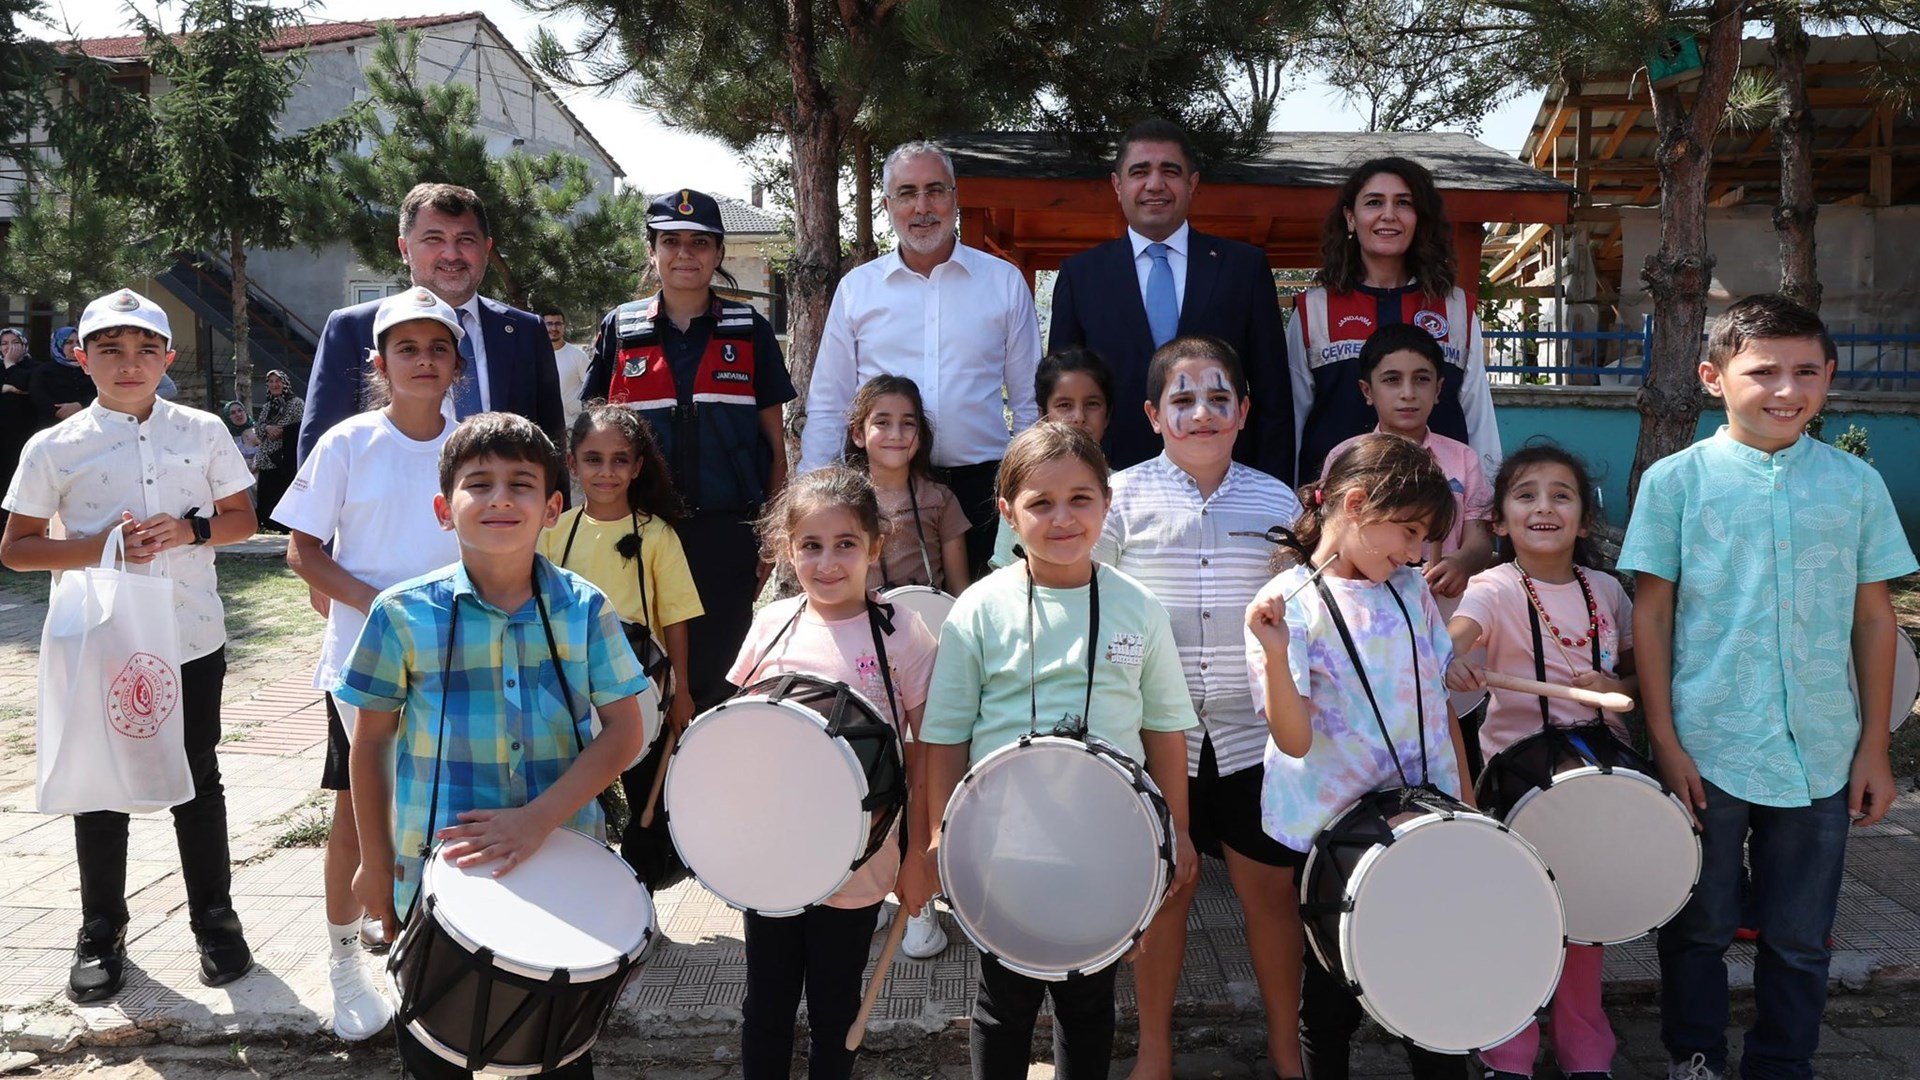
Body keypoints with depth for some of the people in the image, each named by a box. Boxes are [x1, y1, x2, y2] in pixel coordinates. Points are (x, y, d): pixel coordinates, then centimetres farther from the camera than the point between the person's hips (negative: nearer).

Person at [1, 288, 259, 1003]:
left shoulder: (202, 431, 2)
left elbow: (242, 518, 7)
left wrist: (189, 529, -13)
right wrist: (102, 546, -15)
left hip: (192, 641, 1)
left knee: (198, 783, 11)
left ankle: (215, 921, 25)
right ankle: (101, 935, 25)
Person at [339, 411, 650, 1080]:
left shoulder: (584, 611, -6)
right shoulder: (404, 615, -8)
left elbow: (624, 732, -8)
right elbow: (371, 743, 2)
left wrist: (539, 818, -20)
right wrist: (374, 864, 4)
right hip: (435, 872, 0)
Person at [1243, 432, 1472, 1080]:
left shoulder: (1410, 589, 5)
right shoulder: (1291, 603, -13)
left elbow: (1439, 698, 13)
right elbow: (1294, 740, -20)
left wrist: (1466, 796, 12)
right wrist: (1276, 654, -34)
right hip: (1333, 831, -5)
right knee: (1334, 995, 10)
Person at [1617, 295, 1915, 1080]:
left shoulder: (1856, 483, 2)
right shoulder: (1677, 480, -4)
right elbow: (1651, 615, -3)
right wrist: (1665, 741, -7)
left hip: (1820, 755, 2)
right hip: (1706, 750, -2)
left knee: (1800, 938, 12)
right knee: (1699, 926, 13)